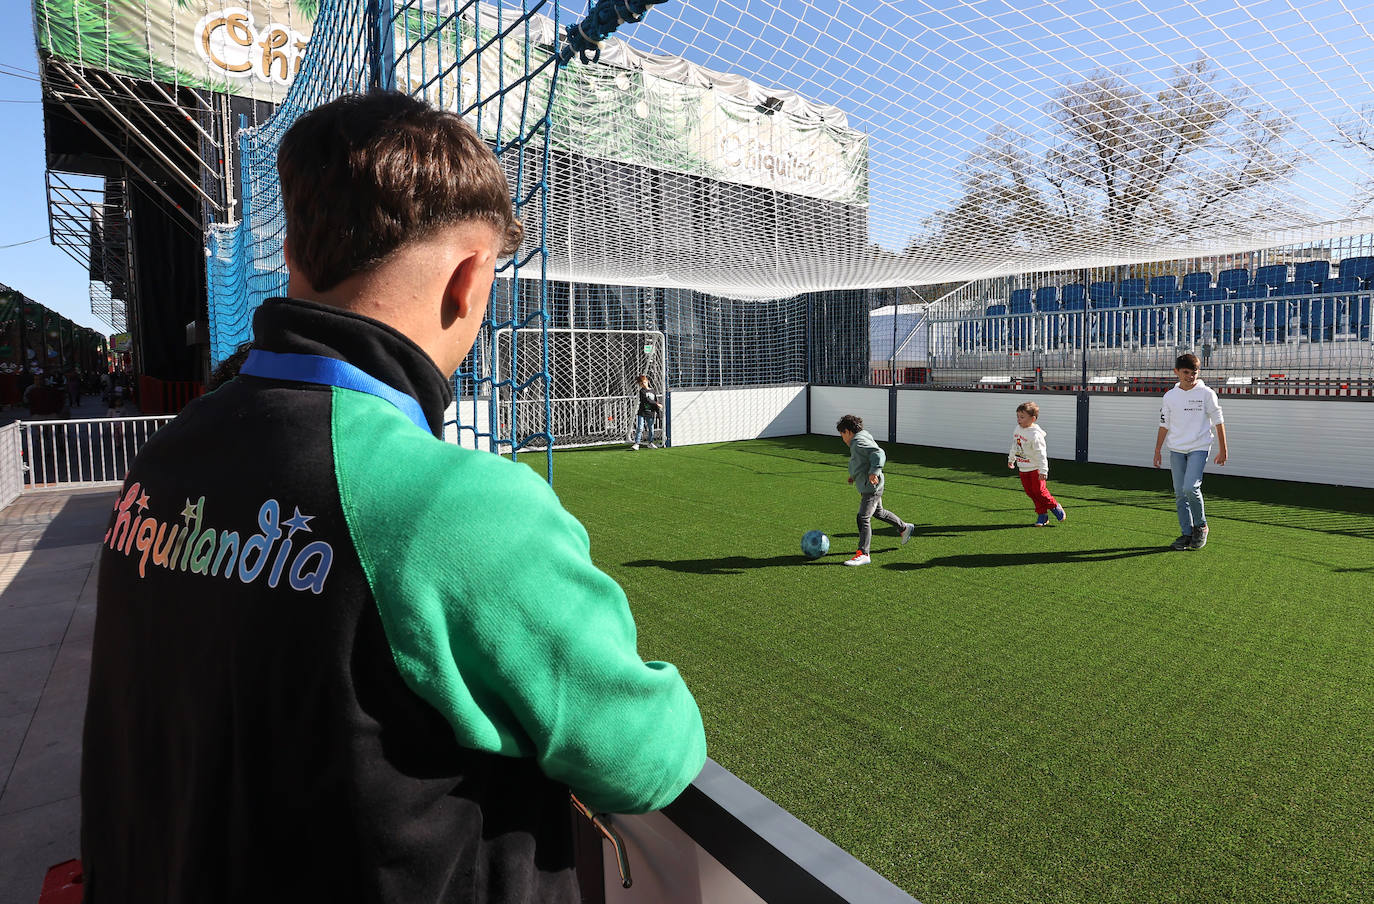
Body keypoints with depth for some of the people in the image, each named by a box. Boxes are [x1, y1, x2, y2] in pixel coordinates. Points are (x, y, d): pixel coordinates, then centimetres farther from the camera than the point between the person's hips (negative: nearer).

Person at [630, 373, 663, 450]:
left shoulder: (652, 391, 11)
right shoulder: (642, 391, -5)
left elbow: (656, 400, 11)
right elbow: (647, 400, -15)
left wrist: (657, 409, -1)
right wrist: (657, 404, -14)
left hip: (650, 413, 4)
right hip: (642, 412, -4)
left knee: (651, 428, 10)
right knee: (640, 428, -9)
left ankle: (650, 443, 22)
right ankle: (636, 443, -9)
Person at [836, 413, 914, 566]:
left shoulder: (859, 442, -19)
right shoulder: (859, 441, 12)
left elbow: (879, 455, -30)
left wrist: (874, 472, -40)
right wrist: (855, 475, 29)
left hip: (871, 487, -11)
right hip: (870, 487, 11)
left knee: (863, 518, -11)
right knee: (878, 512, 28)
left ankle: (863, 554, -9)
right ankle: (905, 528, 47)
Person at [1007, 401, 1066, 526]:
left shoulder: (1035, 435, -22)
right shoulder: (1017, 429, 4)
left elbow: (1041, 454, -23)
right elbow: (1014, 446, 21)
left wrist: (1043, 471, -26)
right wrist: (1011, 459, 31)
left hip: (1035, 468, -7)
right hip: (1023, 469, 8)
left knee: (1039, 490, -5)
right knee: (1030, 492, 7)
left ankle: (1055, 507, 19)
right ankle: (1042, 514, 16)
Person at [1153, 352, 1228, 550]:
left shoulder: (1206, 393, -3)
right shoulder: (1170, 396, 6)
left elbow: (1218, 422, 1)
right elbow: (1164, 424, 13)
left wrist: (1222, 449, 0)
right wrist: (1158, 450, 11)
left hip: (1199, 448, -4)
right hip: (1176, 450, 4)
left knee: (1190, 487, -18)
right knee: (1180, 493, 4)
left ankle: (1200, 526, 6)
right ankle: (1187, 534, 14)